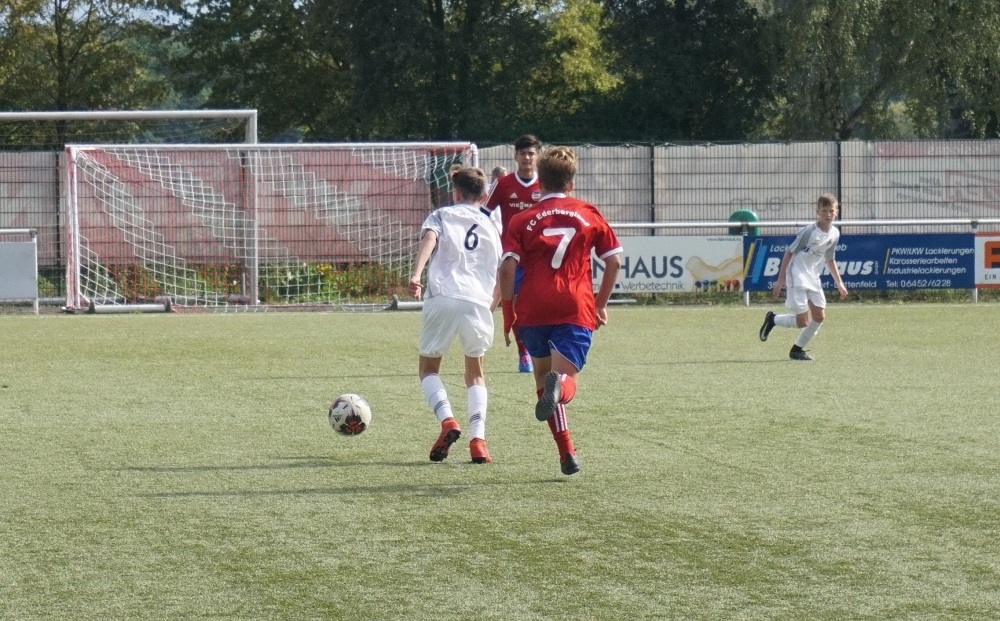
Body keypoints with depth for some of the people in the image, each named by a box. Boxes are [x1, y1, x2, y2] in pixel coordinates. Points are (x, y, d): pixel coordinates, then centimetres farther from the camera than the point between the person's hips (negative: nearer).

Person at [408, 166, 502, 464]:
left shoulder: (441, 215, 16)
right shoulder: (490, 227, 25)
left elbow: (429, 239, -7)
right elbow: (500, 280, 23)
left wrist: (416, 274, -21)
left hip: (442, 297, -2)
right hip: (478, 302, 2)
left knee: (428, 367, 16)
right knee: (475, 372, 20)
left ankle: (447, 421, -10)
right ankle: (478, 440, 2)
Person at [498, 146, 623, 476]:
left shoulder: (522, 221, 8)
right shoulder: (588, 215, 12)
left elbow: (507, 268, -3)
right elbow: (614, 260, 10)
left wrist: (508, 313, 4)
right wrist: (601, 303, 19)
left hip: (533, 310, 1)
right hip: (576, 310, -1)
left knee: (543, 377, 19)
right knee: (565, 382, -5)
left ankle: (567, 453, 11)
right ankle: (559, 385, -44)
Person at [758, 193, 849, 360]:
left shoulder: (834, 234, 3)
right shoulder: (809, 231, -18)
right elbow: (789, 253, -12)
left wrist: (839, 283, 16)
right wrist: (780, 280, -13)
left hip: (813, 278, 7)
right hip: (797, 277, -7)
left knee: (820, 316, 0)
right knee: (803, 322, -10)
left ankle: (798, 349, 16)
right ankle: (772, 320, 17)